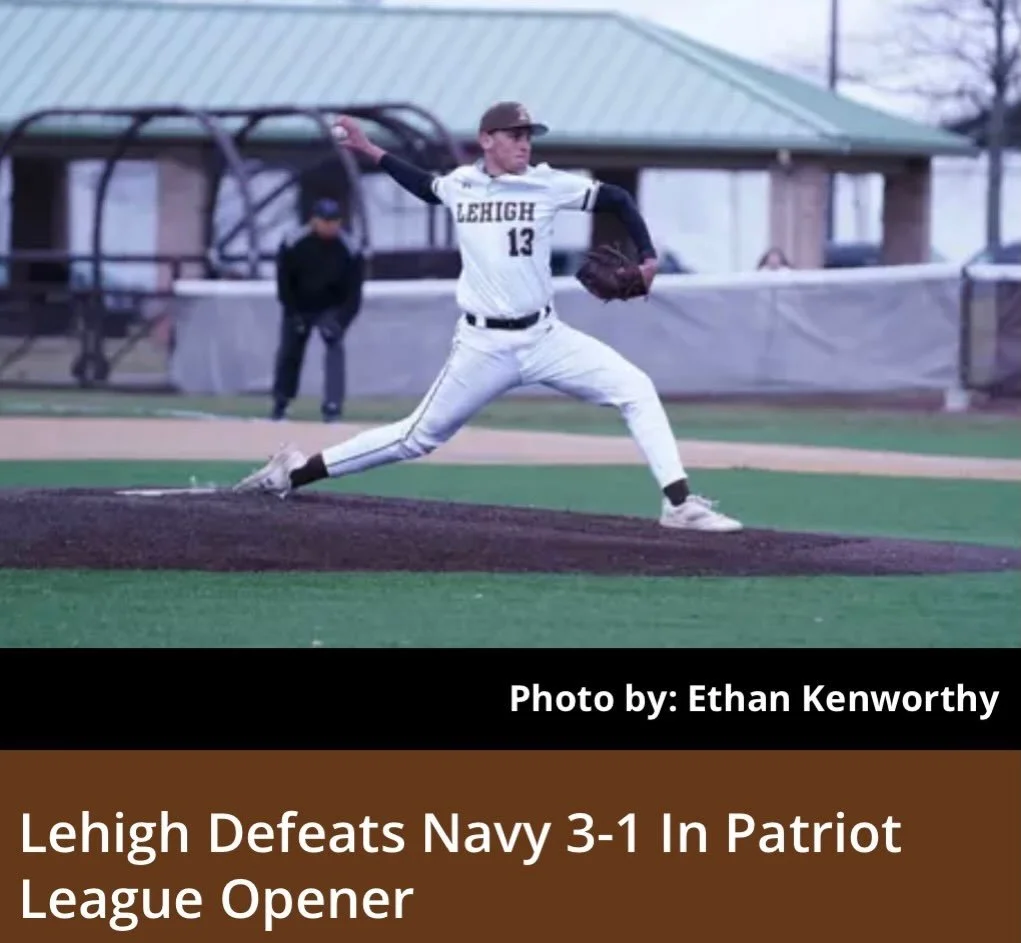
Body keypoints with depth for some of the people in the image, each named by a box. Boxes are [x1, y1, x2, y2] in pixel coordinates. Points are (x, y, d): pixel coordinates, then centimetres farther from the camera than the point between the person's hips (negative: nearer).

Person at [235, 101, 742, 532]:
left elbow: (617, 199, 5)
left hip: (545, 338, 1)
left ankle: (679, 503, -14)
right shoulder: (458, 184, 3)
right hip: (483, 346, -1)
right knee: (419, 437, 2)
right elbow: (424, 186, 26)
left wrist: (647, 257, -5)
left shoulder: (548, 184, -3)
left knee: (636, 390, -15)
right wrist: (368, 149, 24)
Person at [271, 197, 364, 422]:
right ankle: (280, 404, 29)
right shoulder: (293, 244, -21)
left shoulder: (348, 250, -20)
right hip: (298, 308, 1)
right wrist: (293, 314, -16)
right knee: (289, 351, 8)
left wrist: (340, 320, -29)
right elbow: (284, 280, -11)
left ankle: (333, 406, -22)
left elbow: (353, 291, -17)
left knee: (335, 347, -20)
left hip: (331, 308, -1)